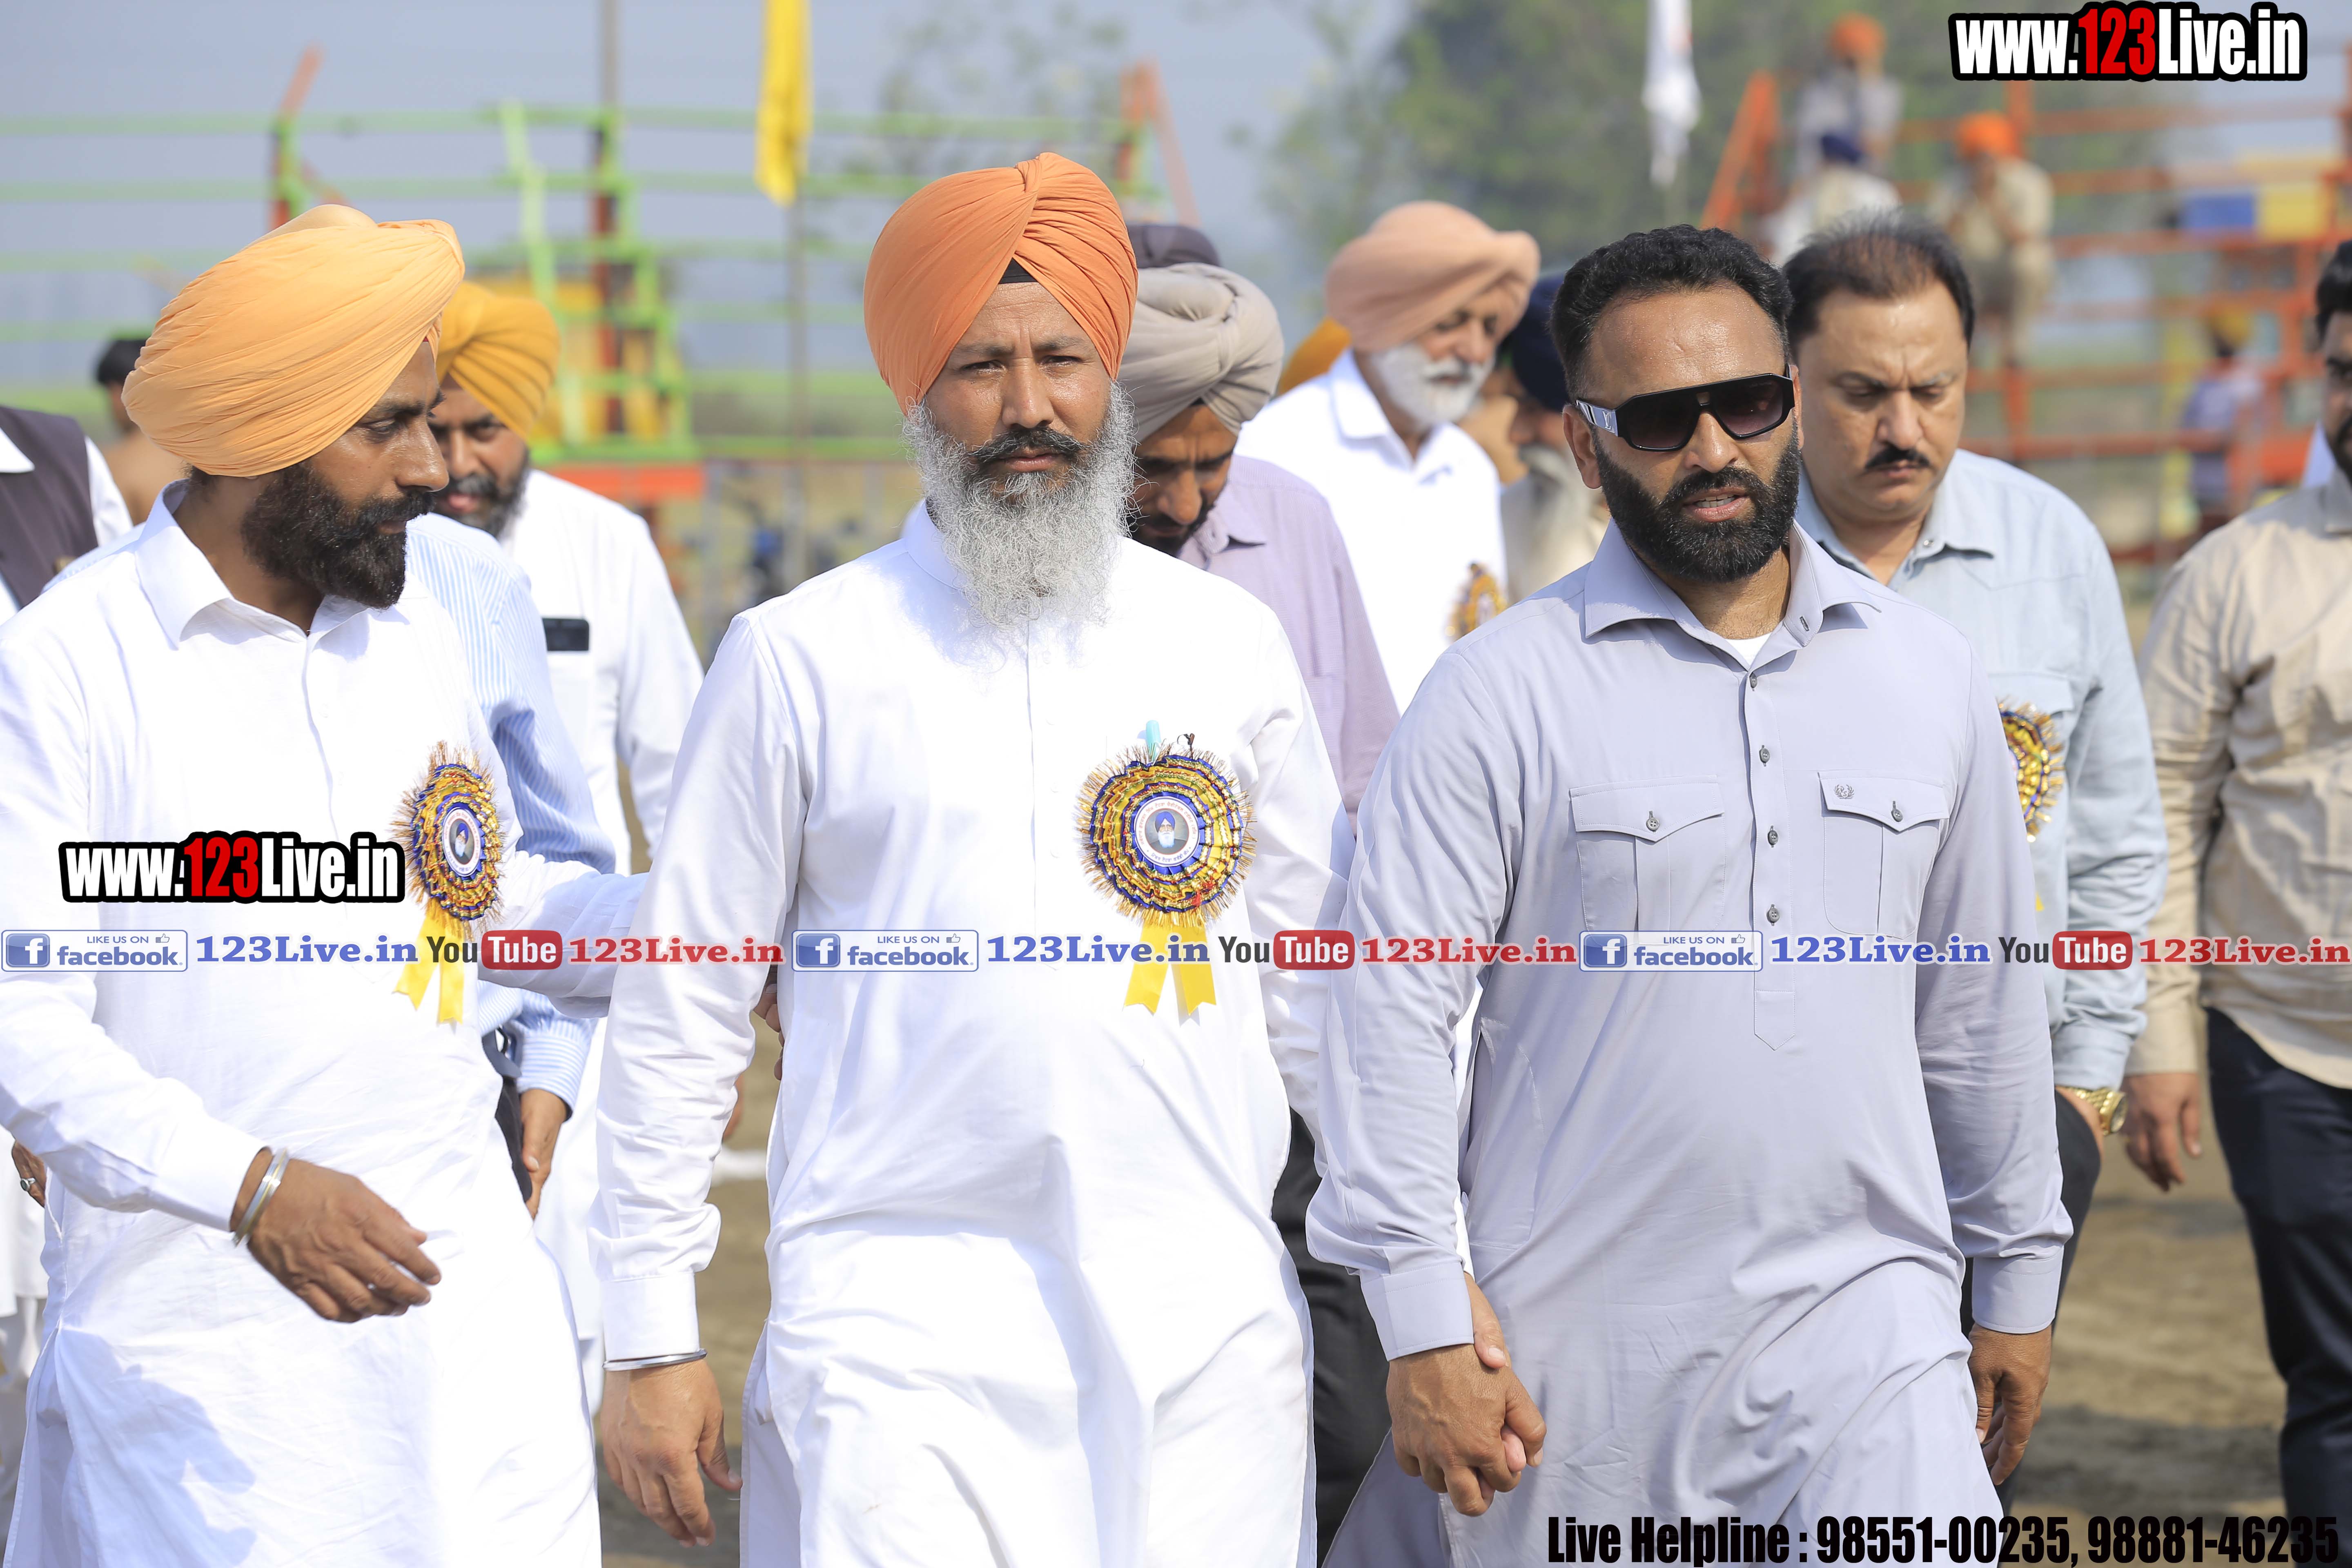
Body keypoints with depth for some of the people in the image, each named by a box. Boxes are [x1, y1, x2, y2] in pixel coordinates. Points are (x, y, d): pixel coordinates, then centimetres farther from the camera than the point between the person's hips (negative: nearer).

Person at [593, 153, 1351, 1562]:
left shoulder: (1231, 644, 11)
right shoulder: (802, 657, 4)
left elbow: (1320, 994, 15)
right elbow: (681, 1010, 6)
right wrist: (652, 1339, 3)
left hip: (1204, 1319, 2)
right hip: (903, 1316, -2)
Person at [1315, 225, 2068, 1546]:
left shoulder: (1931, 677, 8)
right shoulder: (1503, 692, -4)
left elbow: (1982, 1004, 17)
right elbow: (1394, 1009, -6)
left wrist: (2019, 1281, 19)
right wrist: (1423, 1333, -11)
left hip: (1867, 1334, 2)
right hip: (1579, 1355, -2)